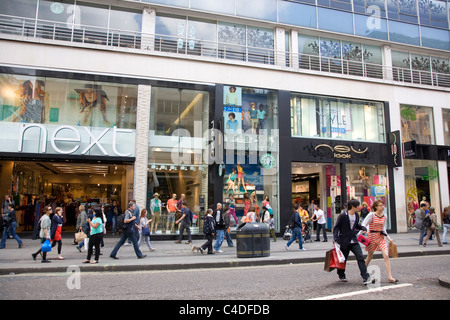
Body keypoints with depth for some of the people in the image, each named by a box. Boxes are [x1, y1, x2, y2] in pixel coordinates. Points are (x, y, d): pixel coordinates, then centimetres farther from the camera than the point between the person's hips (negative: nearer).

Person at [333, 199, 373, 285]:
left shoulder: (356, 216, 6)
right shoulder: (343, 215, -14)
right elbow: (336, 227, -10)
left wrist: (363, 228, 2)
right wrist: (336, 239, -20)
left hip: (354, 241, 5)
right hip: (344, 241, -5)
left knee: (360, 258, -7)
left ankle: (366, 277, -5)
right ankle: (341, 276, 29)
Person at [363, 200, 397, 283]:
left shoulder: (384, 216, 4)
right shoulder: (371, 215, -12)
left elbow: (383, 228, 15)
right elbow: (363, 225, -12)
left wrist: (389, 238, 13)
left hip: (381, 237, 4)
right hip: (372, 236, -4)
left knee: (386, 256, -9)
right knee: (370, 256, 11)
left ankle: (390, 277, -3)